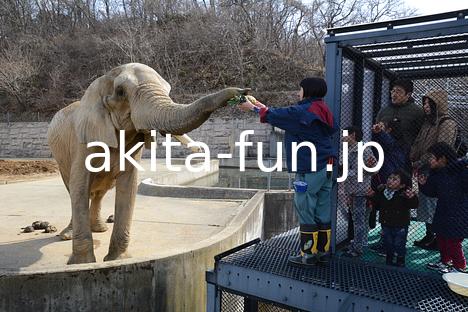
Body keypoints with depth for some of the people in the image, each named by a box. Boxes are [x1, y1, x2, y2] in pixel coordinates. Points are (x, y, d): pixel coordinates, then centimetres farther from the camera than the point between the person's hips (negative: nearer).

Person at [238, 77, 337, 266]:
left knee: (305, 210, 0)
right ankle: (323, 251, 22)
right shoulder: (321, 110, 13)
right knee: (323, 212, 13)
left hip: (309, 169, -9)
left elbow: (275, 116, -4)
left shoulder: (303, 111, -14)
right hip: (326, 166, 9)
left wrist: (253, 108, 13)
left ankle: (308, 254, 8)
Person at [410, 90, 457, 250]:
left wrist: (419, 163, -16)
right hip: (425, 171, 8)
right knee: (425, 203, 13)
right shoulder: (428, 122, 14)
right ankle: (429, 236, 26)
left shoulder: (447, 124, -11)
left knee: (435, 204, -2)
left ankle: (439, 240, 11)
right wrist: (411, 160, -3)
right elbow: (417, 143, 12)